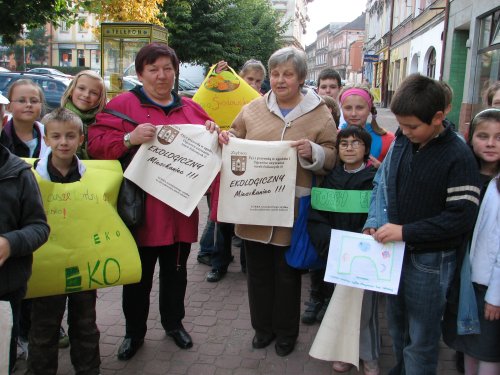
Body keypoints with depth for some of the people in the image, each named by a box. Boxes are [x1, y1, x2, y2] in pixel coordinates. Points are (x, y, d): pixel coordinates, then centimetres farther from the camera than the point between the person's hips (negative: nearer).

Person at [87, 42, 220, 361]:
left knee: (176, 271, 17)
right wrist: (129, 139, -26)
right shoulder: (122, 104, -2)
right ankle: (134, 331, 28)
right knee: (138, 275, 8)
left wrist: (213, 134, -3)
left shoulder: (190, 108, 11)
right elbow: (96, 145, -9)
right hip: (140, 210, -3)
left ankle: (174, 322, 37)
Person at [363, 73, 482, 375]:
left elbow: (462, 217, -20)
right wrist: (374, 224, -3)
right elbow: (381, 184, 11)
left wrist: (405, 231, -22)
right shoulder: (401, 142, 0)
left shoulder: (458, 156, -17)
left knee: (421, 339, 8)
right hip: (395, 251, 6)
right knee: (397, 324, 23)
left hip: (431, 259, -6)